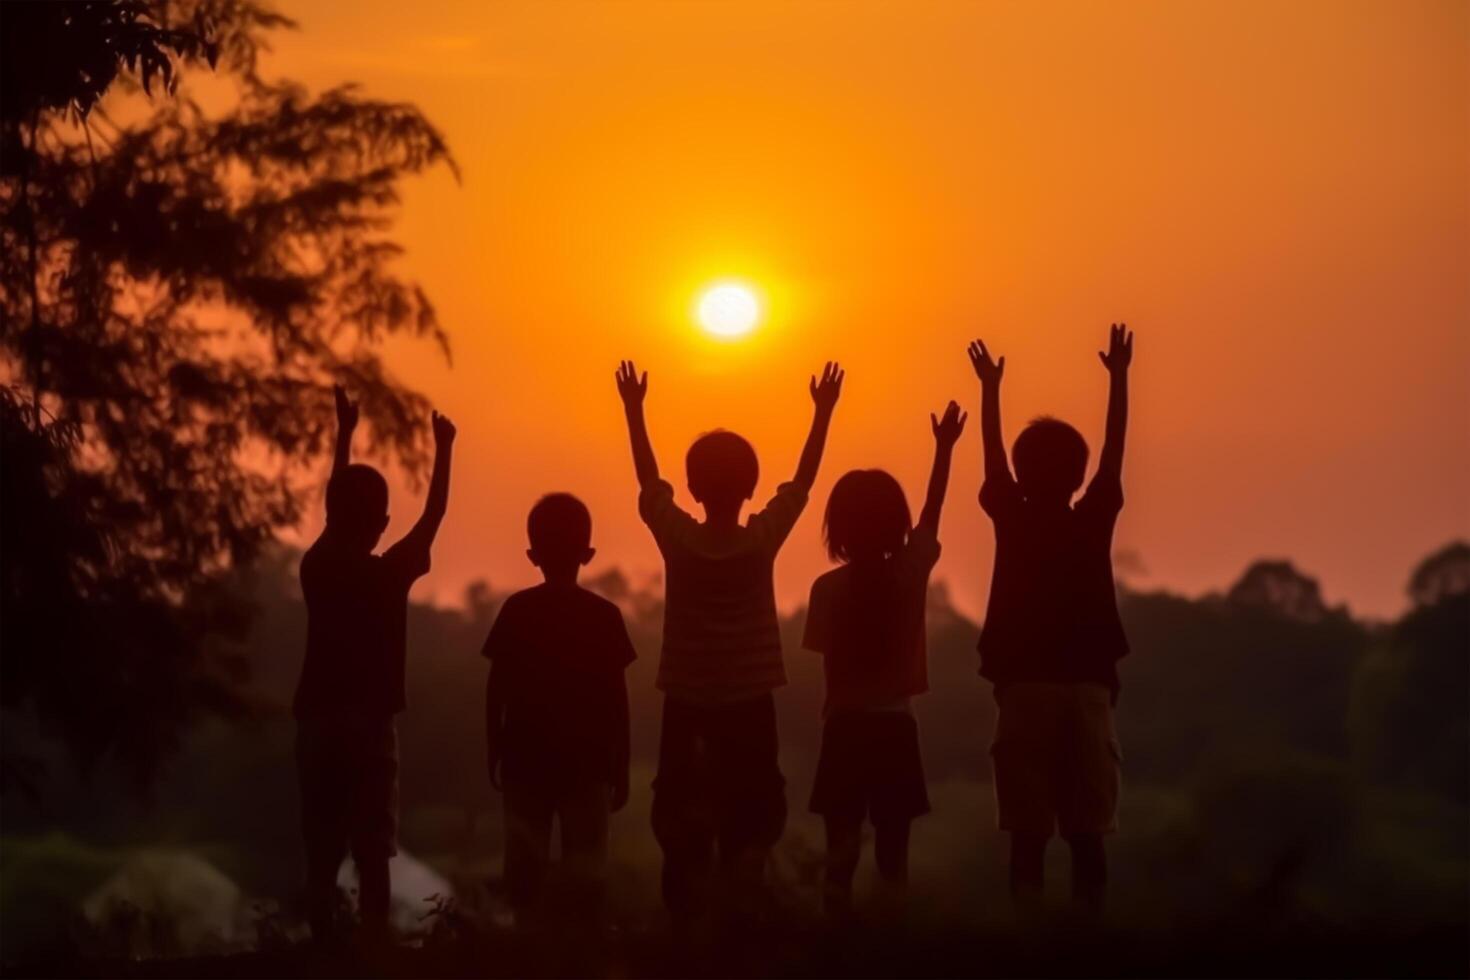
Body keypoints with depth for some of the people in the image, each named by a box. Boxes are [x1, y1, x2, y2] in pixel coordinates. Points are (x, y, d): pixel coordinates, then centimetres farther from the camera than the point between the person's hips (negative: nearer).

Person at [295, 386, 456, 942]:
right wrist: (443, 449, 17)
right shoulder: (390, 573, -6)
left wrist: (344, 435, 28)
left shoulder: (316, 567, 2)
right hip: (370, 727, -3)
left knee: (322, 858, 2)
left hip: (318, 724, 3)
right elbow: (434, 515, 6)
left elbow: (336, 509, 18)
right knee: (373, 859, -3)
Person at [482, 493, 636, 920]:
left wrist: (494, 752, 10)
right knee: (586, 865, 1)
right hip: (587, 761, -1)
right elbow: (616, 697, -2)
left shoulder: (517, 611, -1)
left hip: (526, 758, 1)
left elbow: (496, 689, 0)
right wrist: (621, 767, 5)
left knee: (526, 863, 5)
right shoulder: (604, 615, -3)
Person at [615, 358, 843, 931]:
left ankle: (688, 925, 1)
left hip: (686, 706, 1)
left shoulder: (676, 538, -10)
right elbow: (803, 480, 1)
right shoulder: (763, 538, -10)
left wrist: (634, 409, 13)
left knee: (683, 827, 6)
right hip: (749, 705, -1)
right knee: (748, 825, 5)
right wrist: (823, 412, 10)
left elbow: (648, 478, 5)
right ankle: (744, 921, -3)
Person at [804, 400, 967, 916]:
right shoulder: (911, 573, -3)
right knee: (893, 857, 5)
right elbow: (931, 513, 11)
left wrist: (843, 709, 6)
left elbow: (830, 667, -8)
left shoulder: (828, 588, -7)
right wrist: (944, 448, 21)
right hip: (895, 729, 1)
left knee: (841, 855, 1)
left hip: (846, 729, -1)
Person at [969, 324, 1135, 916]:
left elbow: (992, 458, 14)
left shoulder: (1012, 521, 1)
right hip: (1087, 688, 0)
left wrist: (990, 388, 25)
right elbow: (1114, 451, 10)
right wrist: (1118, 378, 19)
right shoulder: (1094, 521, 1)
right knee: (1086, 834, 0)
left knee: (1028, 836, -2)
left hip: (1025, 687, 0)